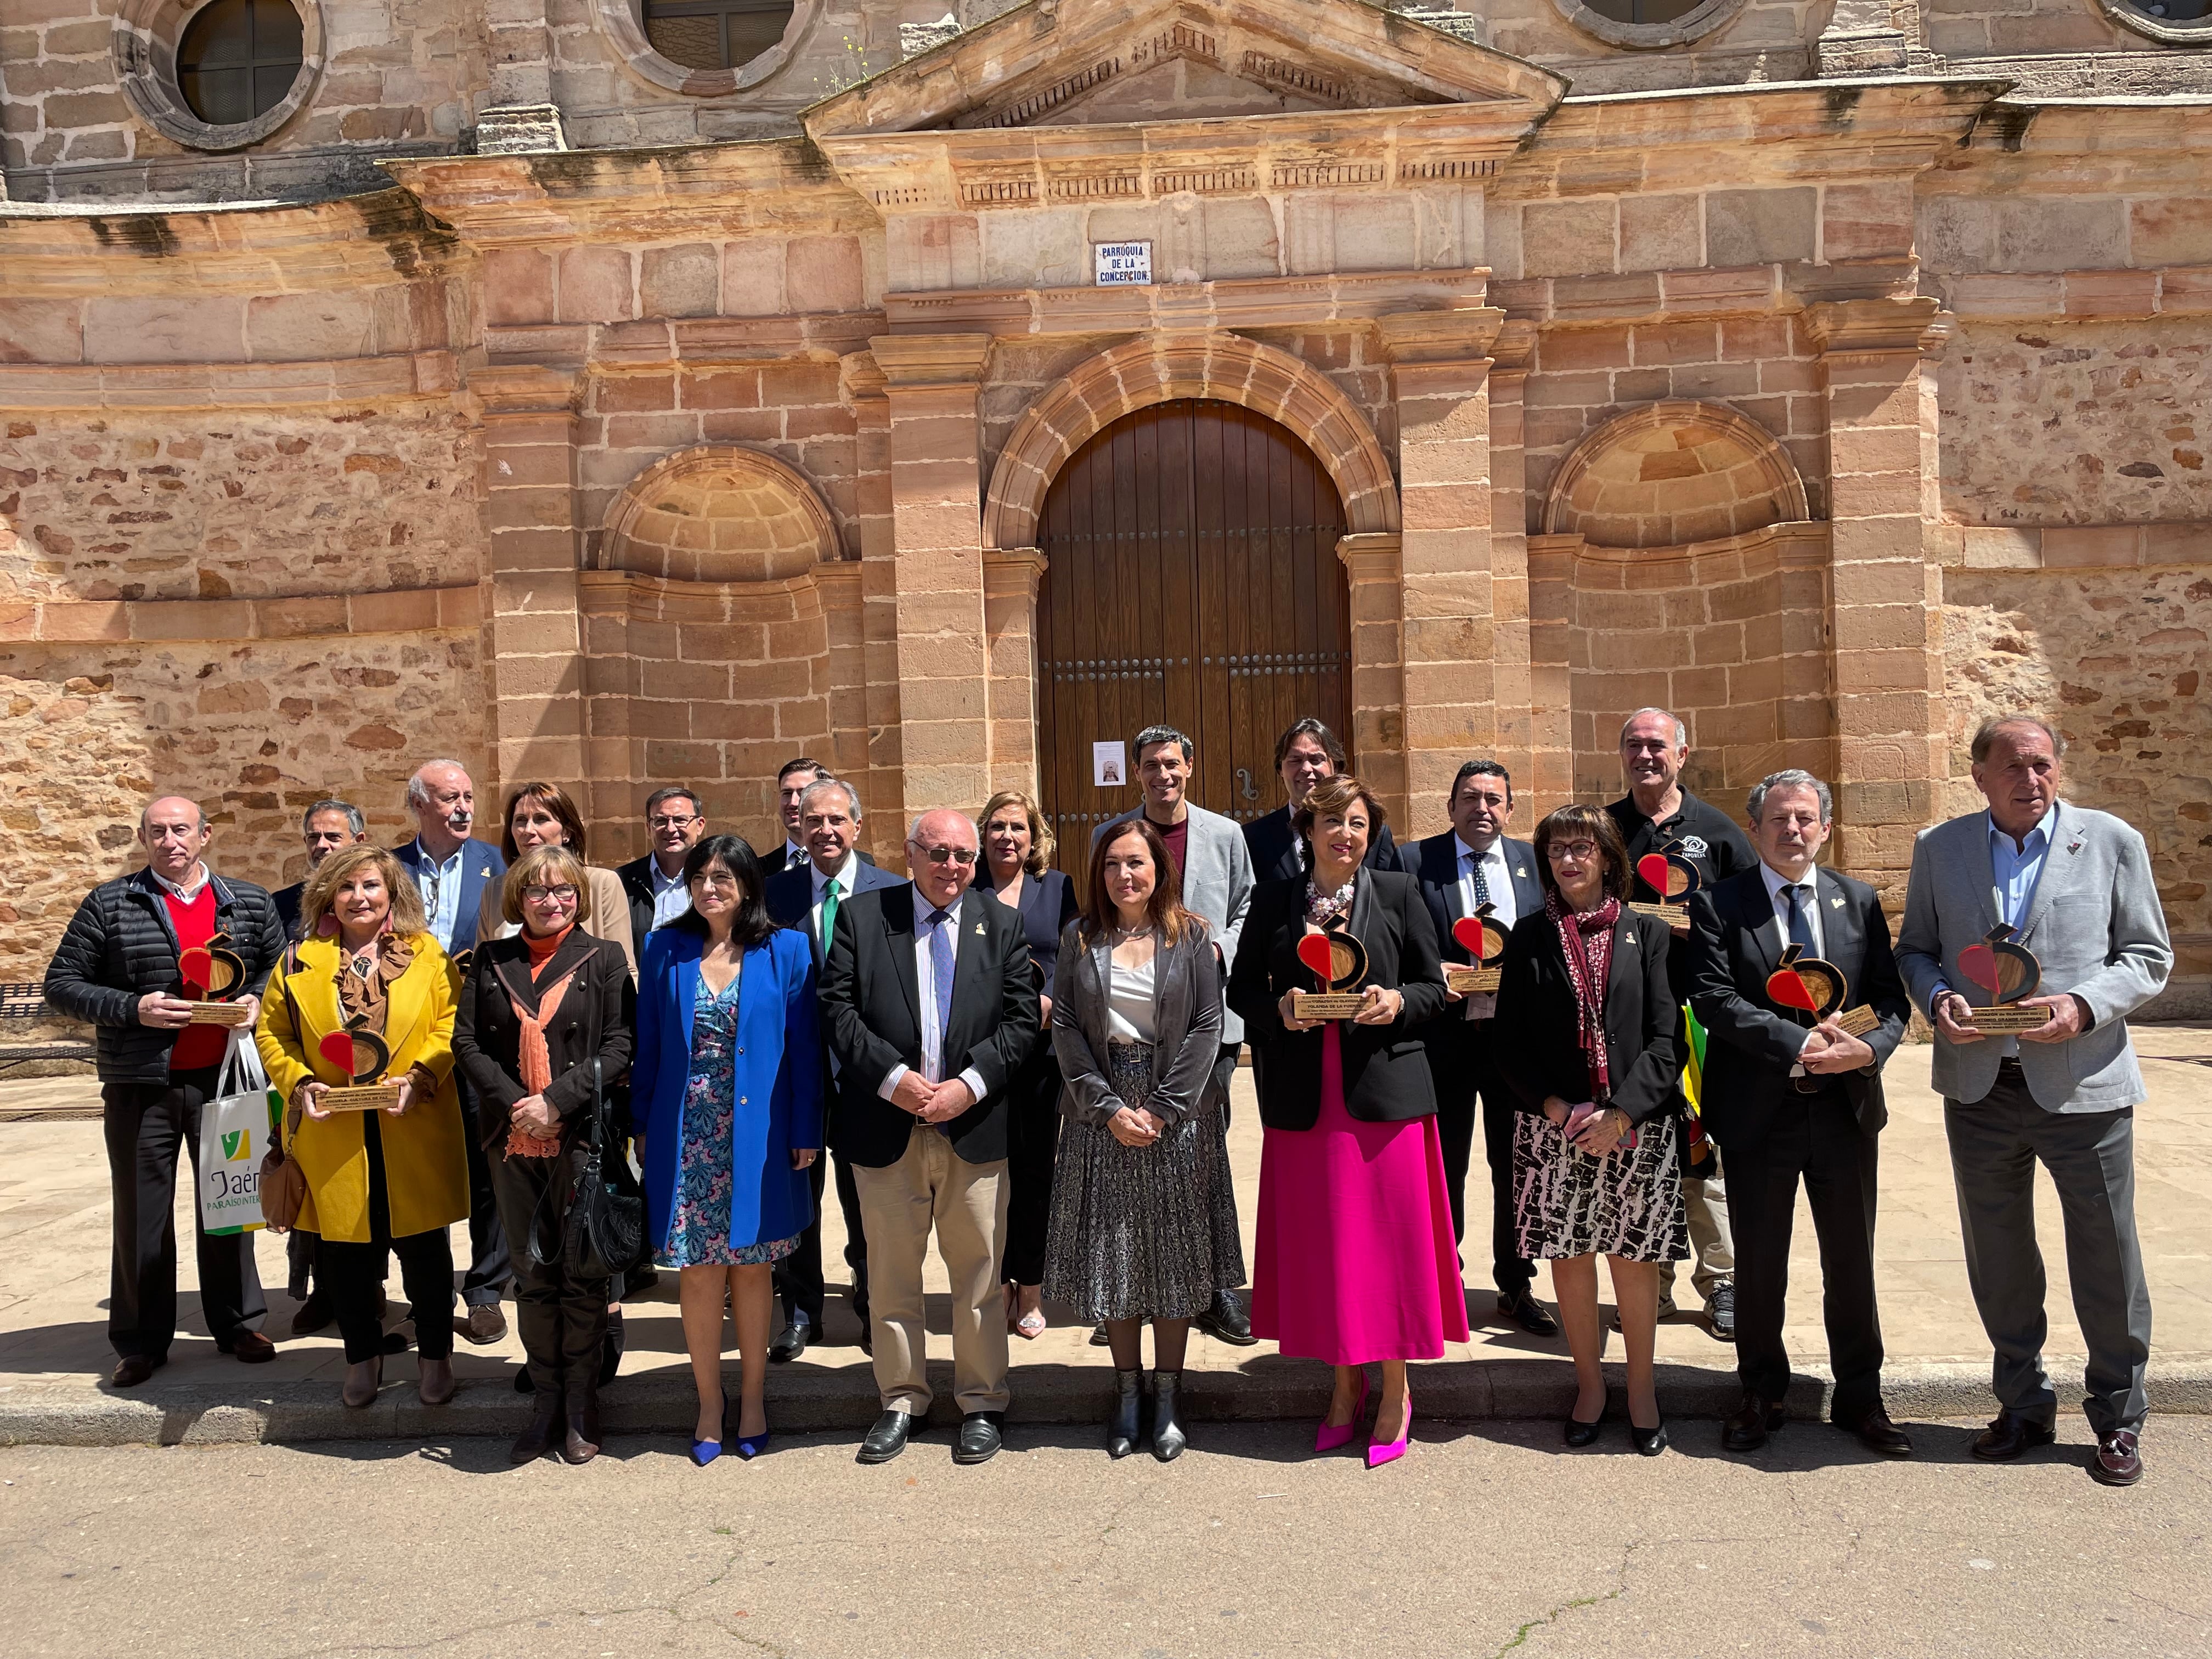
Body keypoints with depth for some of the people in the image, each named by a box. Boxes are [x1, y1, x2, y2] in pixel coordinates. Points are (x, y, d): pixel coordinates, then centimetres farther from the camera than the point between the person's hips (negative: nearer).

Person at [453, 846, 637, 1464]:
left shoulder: (604, 960, 1)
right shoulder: (490, 961, 10)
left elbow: (619, 1047, -6)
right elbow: (466, 1040, 4)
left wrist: (556, 1101, -15)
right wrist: (514, 1104, -9)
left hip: (583, 1137, -3)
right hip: (513, 1139, 3)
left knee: (583, 1274, 2)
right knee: (532, 1274, 10)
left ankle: (580, 1408, 14)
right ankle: (545, 1403, 21)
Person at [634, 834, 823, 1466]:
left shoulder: (785, 951, -1)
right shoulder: (665, 950, 4)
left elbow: (804, 1047, -1)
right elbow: (648, 1044, 8)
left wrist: (806, 1131, -4)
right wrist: (643, 1126, 5)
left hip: (757, 1136, -1)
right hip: (686, 1136, 1)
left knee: (750, 1265, 9)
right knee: (697, 1268, 5)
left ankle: (752, 1397, 25)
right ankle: (710, 1401, 22)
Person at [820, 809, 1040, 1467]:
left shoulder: (1001, 926, 5)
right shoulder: (860, 916, 2)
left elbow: (1021, 1019, 0)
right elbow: (838, 1008, -4)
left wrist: (969, 1086, -12)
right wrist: (894, 1079, -15)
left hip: (975, 1126, 1)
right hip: (886, 1128, 0)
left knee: (978, 1275, 8)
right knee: (891, 1275, 11)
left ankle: (981, 1403, 23)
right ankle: (901, 1400, 27)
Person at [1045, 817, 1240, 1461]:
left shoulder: (1191, 937, 2)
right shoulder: (1079, 940, 5)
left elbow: (1207, 1026, -4)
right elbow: (1065, 1027, 0)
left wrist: (1162, 1110, -11)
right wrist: (1108, 1108, -9)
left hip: (1175, 1117, -1)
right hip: (1101, 1116, 1)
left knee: (1174, 1255, 4)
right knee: (1112, 1254, 5)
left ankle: (1168, 1396, 16)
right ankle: (1128, 1391, 18)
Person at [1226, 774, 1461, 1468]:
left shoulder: (1399, 892, 4)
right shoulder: (1273, 901, 7)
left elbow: (1434, 986, 5)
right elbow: (1242, 989, 9)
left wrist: (1395, 1003, -15)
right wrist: (1278, 1008, -11)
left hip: (1384, 1090, -1)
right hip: (1304, 1097, 2)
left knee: (1388, 1237, 2)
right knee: (1319, 1242, 8)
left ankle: (1395, 1391, 17)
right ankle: (1344, 1383, 24)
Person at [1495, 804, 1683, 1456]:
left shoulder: (1646, 932, 4)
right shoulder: (1529, 937, 6)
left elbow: (1664, 1037, -2)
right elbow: (1509, 1041, 4)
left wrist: (1621, 1114, -13)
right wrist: (1554, 1107, -10)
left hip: (1635, 1127, -1)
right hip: (1553, 1128, 1)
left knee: (1635, 1257, 4)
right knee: (1568, 1257, 7)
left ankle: (1641, 1387, 22)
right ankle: (1589, 1383, 23)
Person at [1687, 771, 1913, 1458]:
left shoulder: (1859, 901, 7)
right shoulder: (1718, 905, -4)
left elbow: (1891, 995, 2)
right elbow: (1714, 998, -14)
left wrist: (1869, 1048, -18)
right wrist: (1799, 1045, -22)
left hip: (1847, 1107, 3)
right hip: (1758, 1111, -2)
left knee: (1852, 1260, 13)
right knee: (1759, 1264, 10)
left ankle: (1859, 1399, 30)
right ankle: (1762, 1395, 28)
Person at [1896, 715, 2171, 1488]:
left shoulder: (2112, 841, -1)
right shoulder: (1940, 848, 4)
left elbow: (2149, 956, 1)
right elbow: (1915, 948, 10)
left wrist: (2086, 1006, -16)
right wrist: (1938, 999, -10)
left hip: (2083, 1084, -2)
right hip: (1980, 1086, 2)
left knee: (2106, 1259, 8)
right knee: (1998, 1259, 13)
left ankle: (2118, 1418, 28)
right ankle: (2023, 1406, 31)